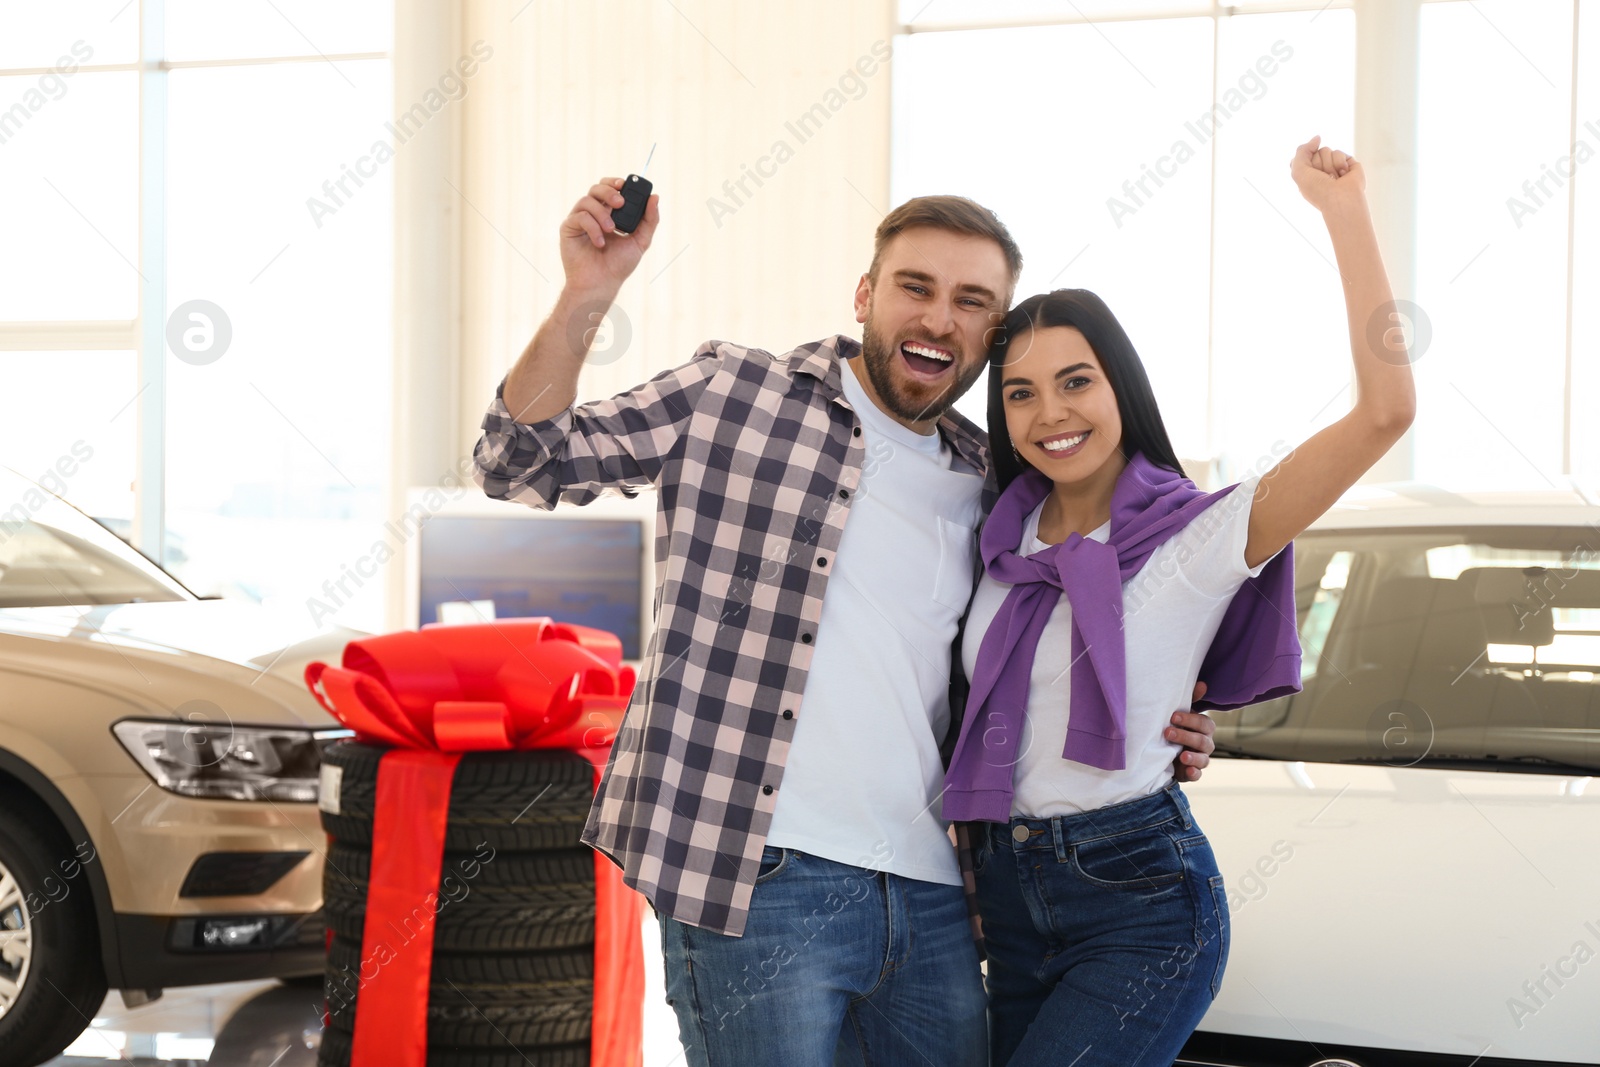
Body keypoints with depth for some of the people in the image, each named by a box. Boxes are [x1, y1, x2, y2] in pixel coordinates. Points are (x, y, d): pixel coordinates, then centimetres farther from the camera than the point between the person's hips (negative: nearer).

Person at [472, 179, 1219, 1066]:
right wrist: (584, 300, -14)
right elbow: (523, 462, 1)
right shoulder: (733, 393, 3)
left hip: (930, 900, 5)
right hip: (757, 885, -5)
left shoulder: (989, 487, 16)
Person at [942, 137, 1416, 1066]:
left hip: (1141, 899, -6)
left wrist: (1346, 211, -21)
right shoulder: (1003, 536, 6)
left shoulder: (1198, 538, -11)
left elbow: (1386, 409, -21)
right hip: (1011, 893, 7)